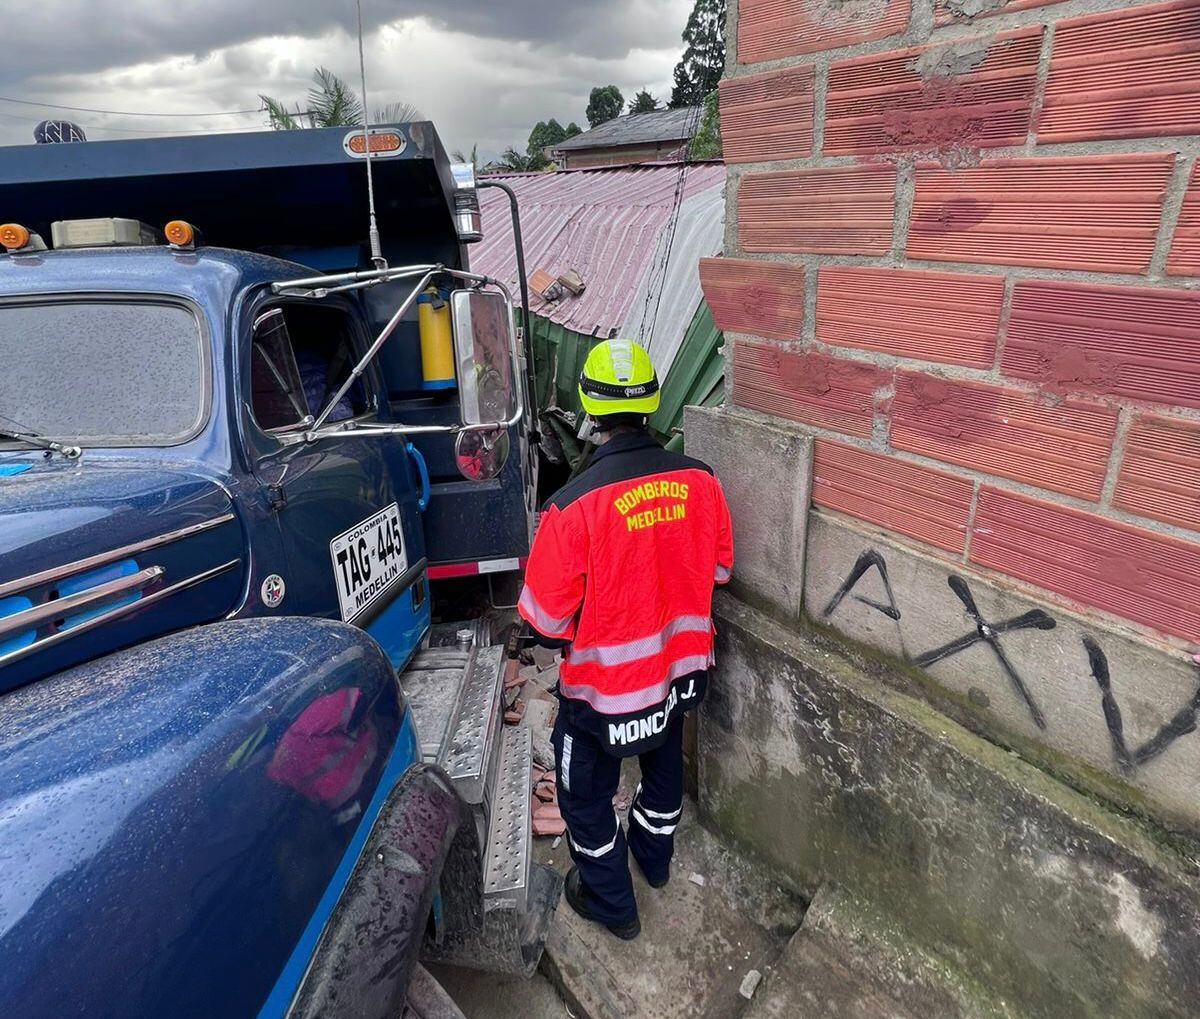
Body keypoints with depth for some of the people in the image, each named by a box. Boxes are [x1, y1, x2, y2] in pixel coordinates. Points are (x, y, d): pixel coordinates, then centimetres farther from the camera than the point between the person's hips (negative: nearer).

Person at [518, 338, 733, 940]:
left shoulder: (572, 506, -29)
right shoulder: (700, 480, -15)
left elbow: (545, 623, -21)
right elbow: (720, 569, 1)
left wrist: (561, 639, 1)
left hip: (605, 691, -5)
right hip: (681, 670, 6)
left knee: (586, 794, 21)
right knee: (663, 762, 31)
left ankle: (611, 904, 43)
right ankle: (655, 860, 58)